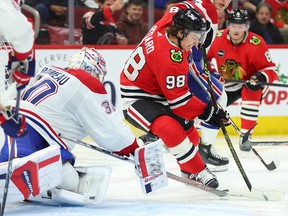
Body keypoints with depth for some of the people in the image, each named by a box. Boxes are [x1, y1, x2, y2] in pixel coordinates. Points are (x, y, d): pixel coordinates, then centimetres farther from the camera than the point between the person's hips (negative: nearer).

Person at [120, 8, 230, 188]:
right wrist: (207, 112, -21)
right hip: (136, 99, -11)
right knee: (170, 128, -33)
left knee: (187, 129, 19)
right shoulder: (170, 60, -32)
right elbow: (179, 99, -25)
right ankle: (199, 172, -25)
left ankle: (189, 171, 42)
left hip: (157, 94, 11)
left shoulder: (168, 22, -11)